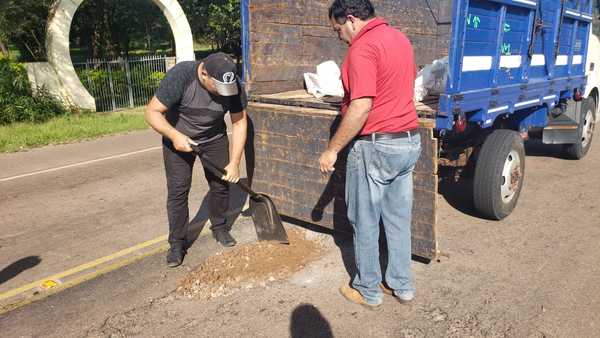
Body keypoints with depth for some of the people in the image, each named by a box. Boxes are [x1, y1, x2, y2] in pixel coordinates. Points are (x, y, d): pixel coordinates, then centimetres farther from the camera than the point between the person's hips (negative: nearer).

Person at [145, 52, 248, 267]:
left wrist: (234, 163, -14)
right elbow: (153, 112, -24)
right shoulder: (180, 76, -31)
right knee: (177, 190, -6)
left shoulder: (233, 85, -20)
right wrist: (175, 136, -39)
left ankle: (219, 227, 28)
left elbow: (239, 122, -12)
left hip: (215, 138, 3)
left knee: (220, 184, 5)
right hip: (178, 139, -3)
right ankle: (177, 243, 7)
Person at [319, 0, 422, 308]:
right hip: (409, 142, 9)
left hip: (376, 146, -9)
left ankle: (368, 291, 22)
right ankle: (401, 285, 28)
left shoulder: (363, 48, -16)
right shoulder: (400, 38, 12)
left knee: (365, 222, 7)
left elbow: (361, 108, -24)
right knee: (398, 219, 16)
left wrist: (332, 149, -17)